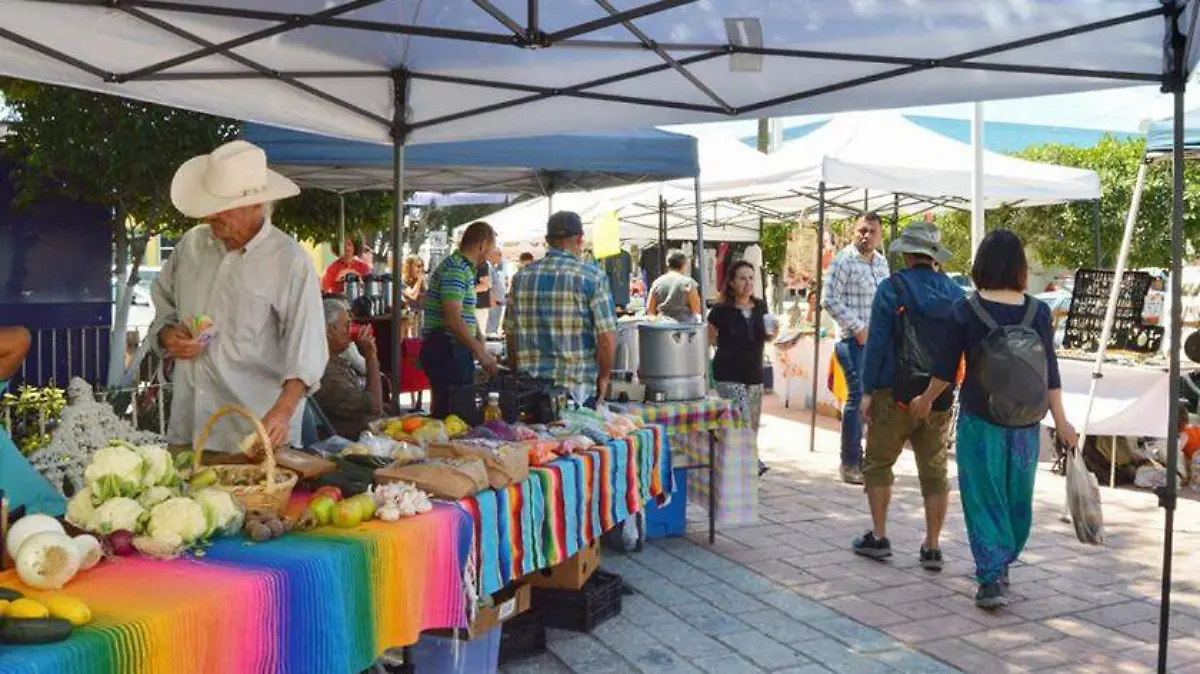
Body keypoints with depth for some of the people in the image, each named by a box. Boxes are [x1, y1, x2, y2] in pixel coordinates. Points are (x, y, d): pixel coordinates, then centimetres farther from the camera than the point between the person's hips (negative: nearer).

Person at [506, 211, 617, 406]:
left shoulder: (521, 277, 7)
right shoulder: (593, 277, -6)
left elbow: (511, 334, 11)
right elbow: (607, 337, -10)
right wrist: (603, 378, 3)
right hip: (579, 388, -4)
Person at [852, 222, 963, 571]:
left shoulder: (893, 287, -7)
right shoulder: (955, 292, 7)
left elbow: (877, 342, -11)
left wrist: (868, 390, -8)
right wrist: (952, 386, 14)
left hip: (897, 393, -4)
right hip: (941, 396, 4)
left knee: (878, 463, 10)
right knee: (935, 470, 8)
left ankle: (878, 537, 12)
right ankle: (932, 547, 12)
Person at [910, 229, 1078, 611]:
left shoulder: (966, 310, -9)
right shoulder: (1038, 311, -3)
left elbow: (946, 369, -4)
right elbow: (1050, 371, -2)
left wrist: (925, 401, 12)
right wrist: (1061, 421, 4)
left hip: (980, 420, -3)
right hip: (1025, 424, 3)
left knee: (984, 497, 5)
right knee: (1016, 496, 17)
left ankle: (992, 579, -1)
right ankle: (1002, 565, 33)